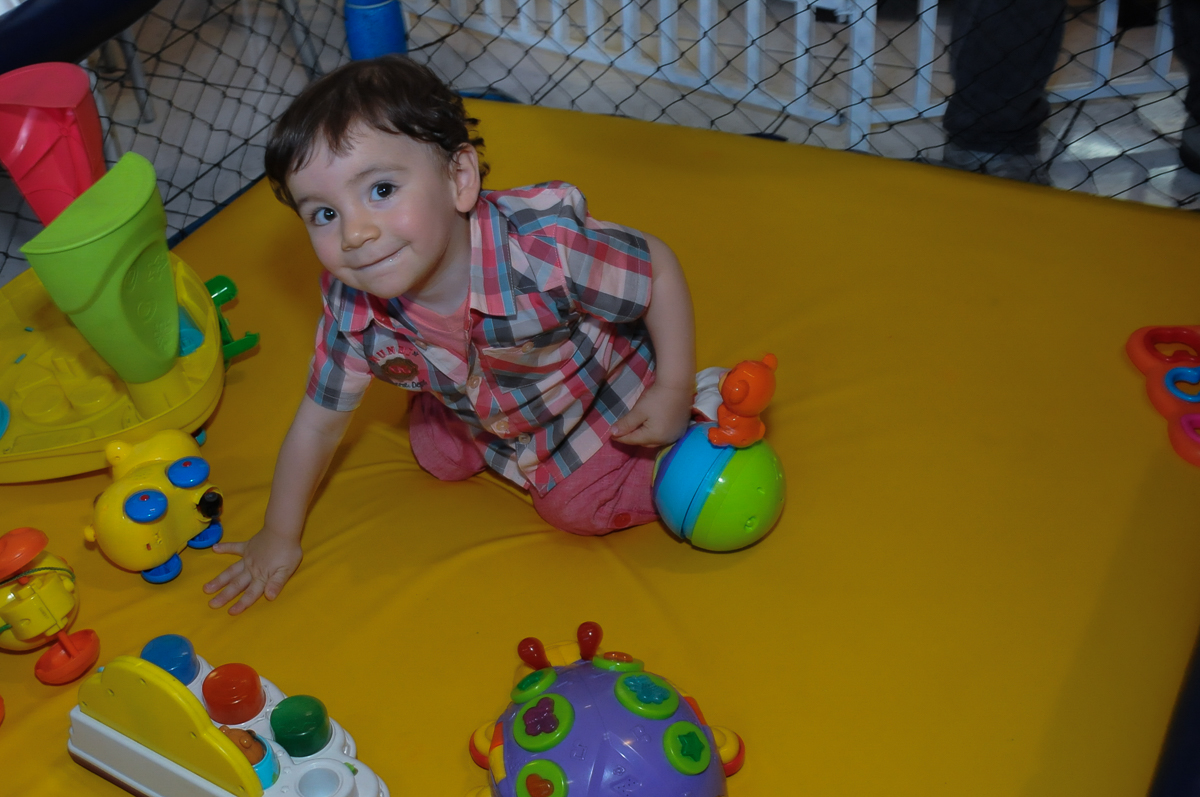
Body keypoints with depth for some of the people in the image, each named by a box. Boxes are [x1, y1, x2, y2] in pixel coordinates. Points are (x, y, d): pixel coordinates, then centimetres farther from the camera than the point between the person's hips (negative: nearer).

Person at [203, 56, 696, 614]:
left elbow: (659, 267, -27)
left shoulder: (544, 244, -45)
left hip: (599, 389, -4)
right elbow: (318, 422, -13)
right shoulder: (353, 310, -29)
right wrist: (279, 535, -4)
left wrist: (674, 391, -22)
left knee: (574, 507, -5)